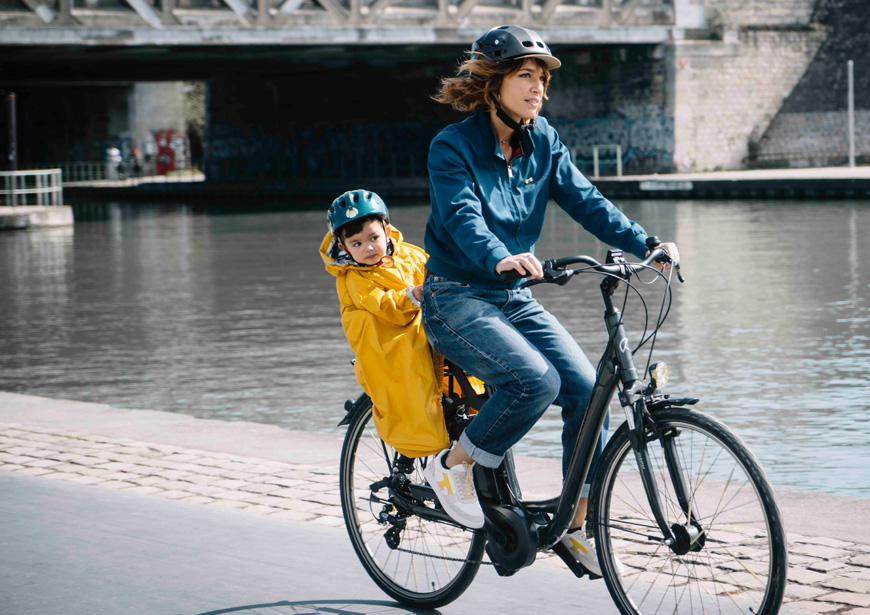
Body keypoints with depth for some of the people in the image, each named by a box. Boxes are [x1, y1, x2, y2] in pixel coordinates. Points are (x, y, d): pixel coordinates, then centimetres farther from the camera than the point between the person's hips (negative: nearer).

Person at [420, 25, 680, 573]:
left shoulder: (543, 143, 4)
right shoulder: (452, 147, -13)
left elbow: (584, 200, -5)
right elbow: (464, 217, -29)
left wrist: (645, 245, -20)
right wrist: (499, 258, -50)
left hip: (515, 299, 6)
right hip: (456, 299, -6)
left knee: (585, 387, -11)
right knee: (536, 380, -28)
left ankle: (579, 526, 0)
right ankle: (452, 466, -6)